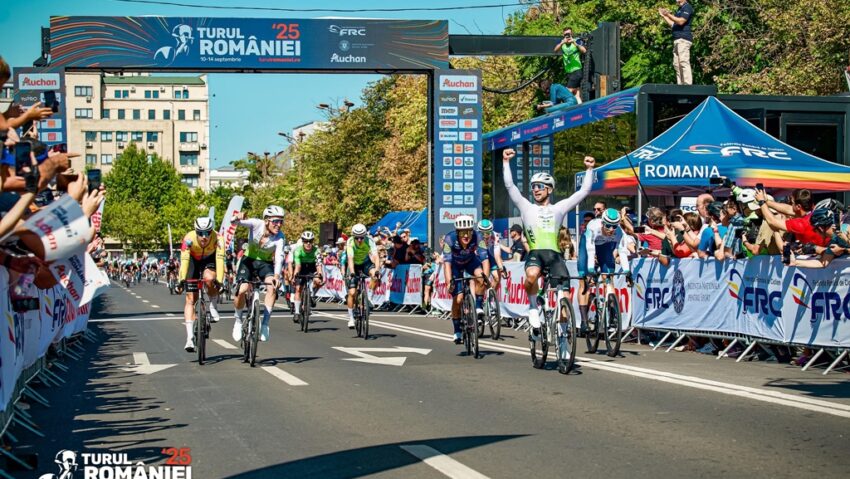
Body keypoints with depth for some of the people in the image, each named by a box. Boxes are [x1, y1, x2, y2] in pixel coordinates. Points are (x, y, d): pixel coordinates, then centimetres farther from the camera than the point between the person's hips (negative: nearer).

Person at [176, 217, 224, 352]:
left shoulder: (217, 239, -32)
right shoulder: (189, 239, -33)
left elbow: (220, 259, -39)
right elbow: (184, 260, -38)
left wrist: (219, 280, -50)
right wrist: (182, 280, -47)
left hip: (209, 261, 0)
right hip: (194, 261, 0)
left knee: (209, 278, -35)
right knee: (190, 299, -9)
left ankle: (213, 306, -6)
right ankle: (190, 338, -10)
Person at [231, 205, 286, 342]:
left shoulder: (280, 237, -24)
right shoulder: (256, 224, -22)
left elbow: (279, 257, -36)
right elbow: (240, 223, -38)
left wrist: (277, 275, -53)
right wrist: (238, 218, -63)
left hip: (266, 263, 0)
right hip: (249, 260, 0)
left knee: (273, 287, -28)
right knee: (242, 290, -21)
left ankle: (265, 324, -18)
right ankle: (238, 320, 7)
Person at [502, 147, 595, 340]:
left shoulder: (558, 208, 18)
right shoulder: (527, 207, 17)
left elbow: (584, 191, 16)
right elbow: (509, 185, 10)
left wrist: (589, 169, 10)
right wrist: (506, 162, 4)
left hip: (554, 255, 1)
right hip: (535, 253, -1)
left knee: (564, 294, -14)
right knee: (531, 275, -36)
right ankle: (533, 308, -10)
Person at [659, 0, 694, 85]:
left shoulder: (687, 7, -5)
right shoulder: (680, 9, 25)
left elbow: (681, 21, -17)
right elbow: (673, 24, 26)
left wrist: (668, 15, -13)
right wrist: (663, 16, 23)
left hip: (683, 39, -10)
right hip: (677, 40, 10)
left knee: (684, 62, -16)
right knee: (676, 64, 7)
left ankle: (687, 84, -21)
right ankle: (680, 84, 8)